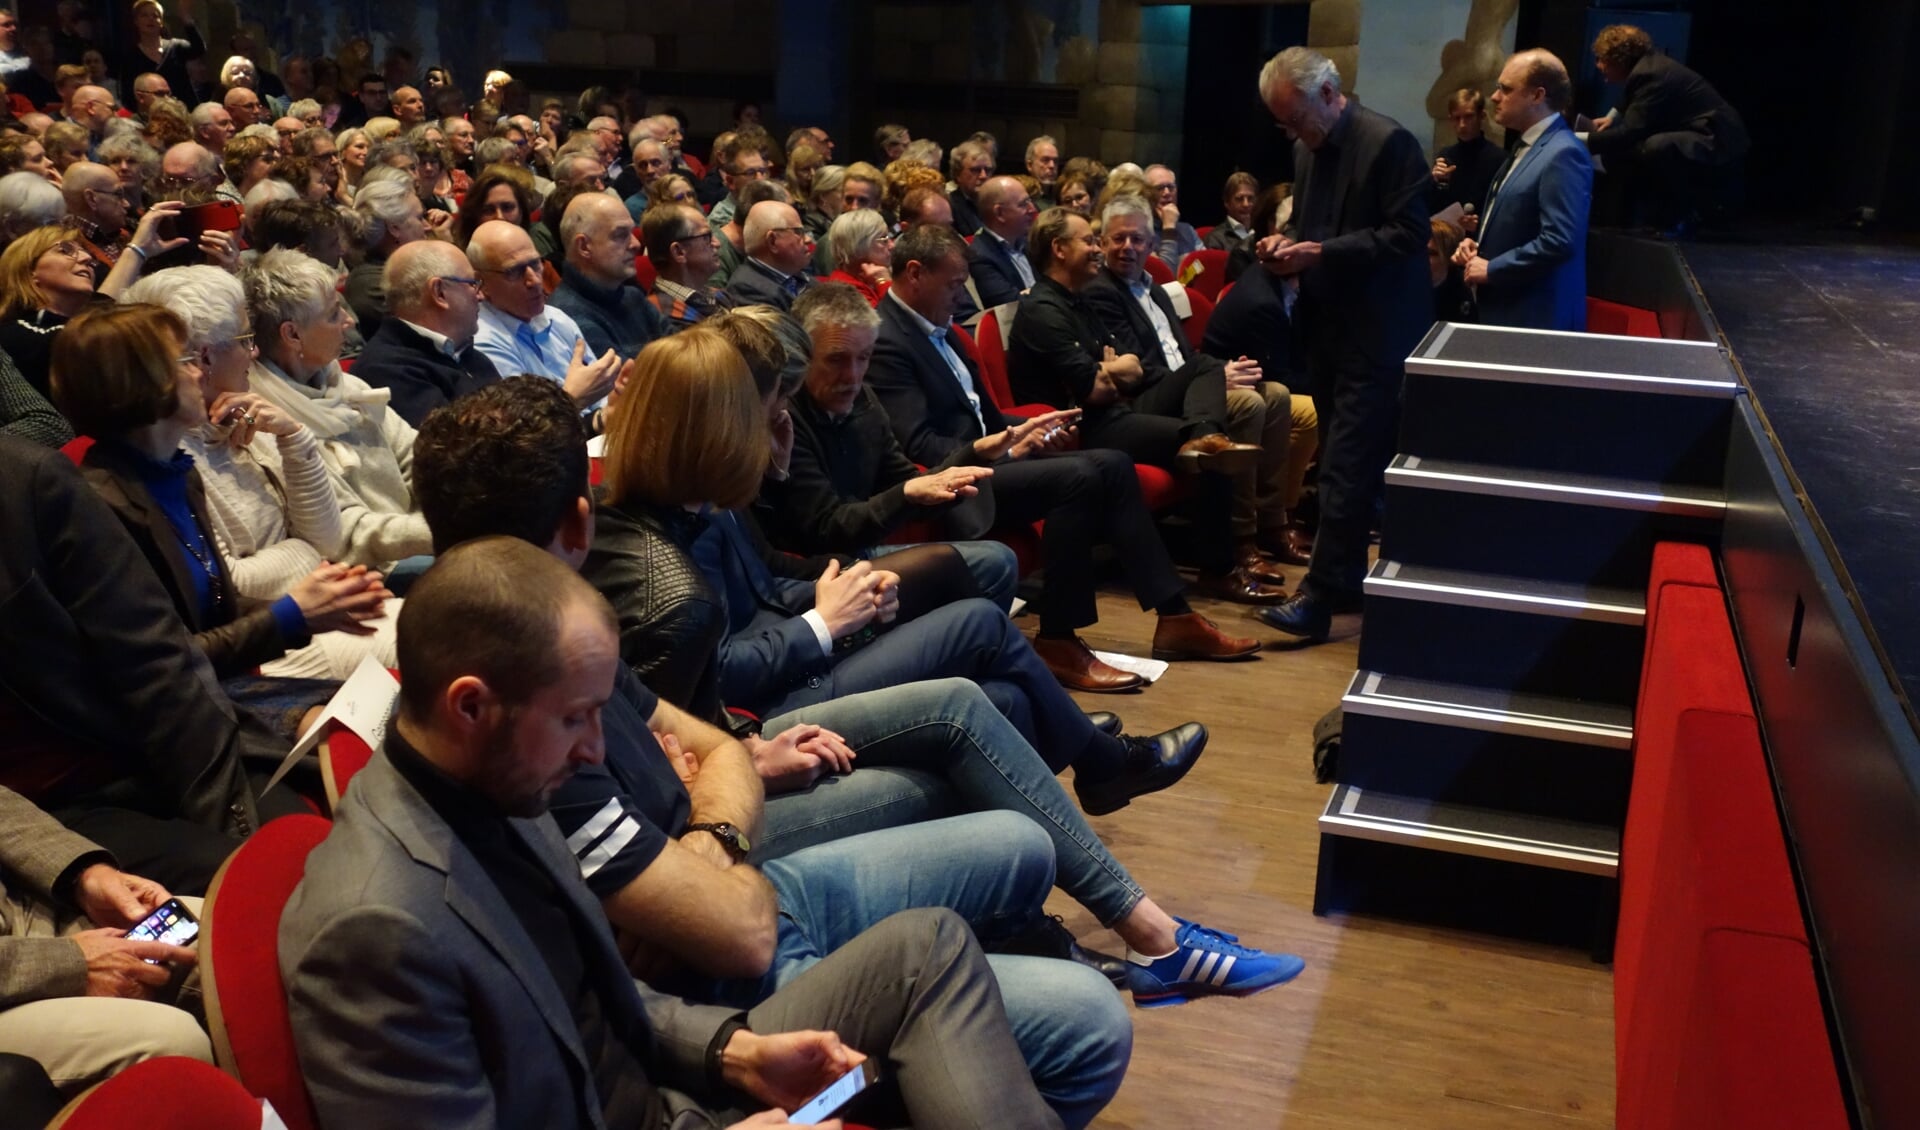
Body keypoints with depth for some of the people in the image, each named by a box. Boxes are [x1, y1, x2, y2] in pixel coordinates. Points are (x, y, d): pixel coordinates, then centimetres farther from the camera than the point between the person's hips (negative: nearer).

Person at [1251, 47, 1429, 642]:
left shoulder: (1388, 142, -13)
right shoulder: (1309, 148, 10)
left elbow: (1408, 235, -17)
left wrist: (1322, 252, -21)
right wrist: (1287, 239, 1)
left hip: (1376, 332, -8)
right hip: (1328, 326, 8)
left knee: (1347, 466, -9)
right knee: (1353, 462, 15)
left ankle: (1320, 597, -8)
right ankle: (1345, 580, 24)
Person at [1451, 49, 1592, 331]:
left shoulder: (1563, 154, -17)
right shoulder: (1527, 146, 15)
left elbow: (1559, 241, -26)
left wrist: (1491, 269, -18)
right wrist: (1478, 246, 6)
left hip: (1537, 319, -9)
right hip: (1504, 310, 9)